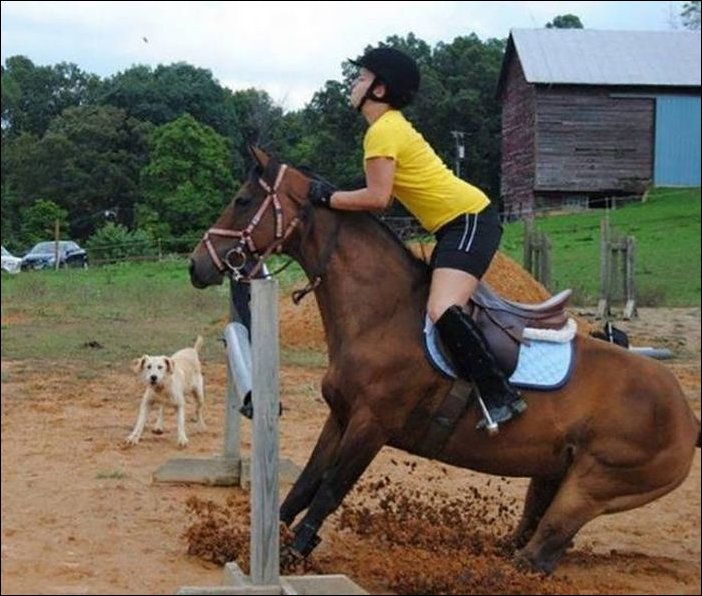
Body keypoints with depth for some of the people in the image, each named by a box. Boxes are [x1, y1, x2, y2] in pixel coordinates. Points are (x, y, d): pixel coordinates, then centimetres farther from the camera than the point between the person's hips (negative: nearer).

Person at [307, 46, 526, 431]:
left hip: (469, 221, -11)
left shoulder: (382, 131, -15)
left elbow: (377, 198, -21)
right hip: (458, 224, 11)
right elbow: (384, 193, 15)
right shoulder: (391, 125, 16)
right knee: (441, 307, 19)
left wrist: (328, 198, -10)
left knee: (442, 311, -27)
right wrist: (333, 196, 8)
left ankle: (500, 396, -22)